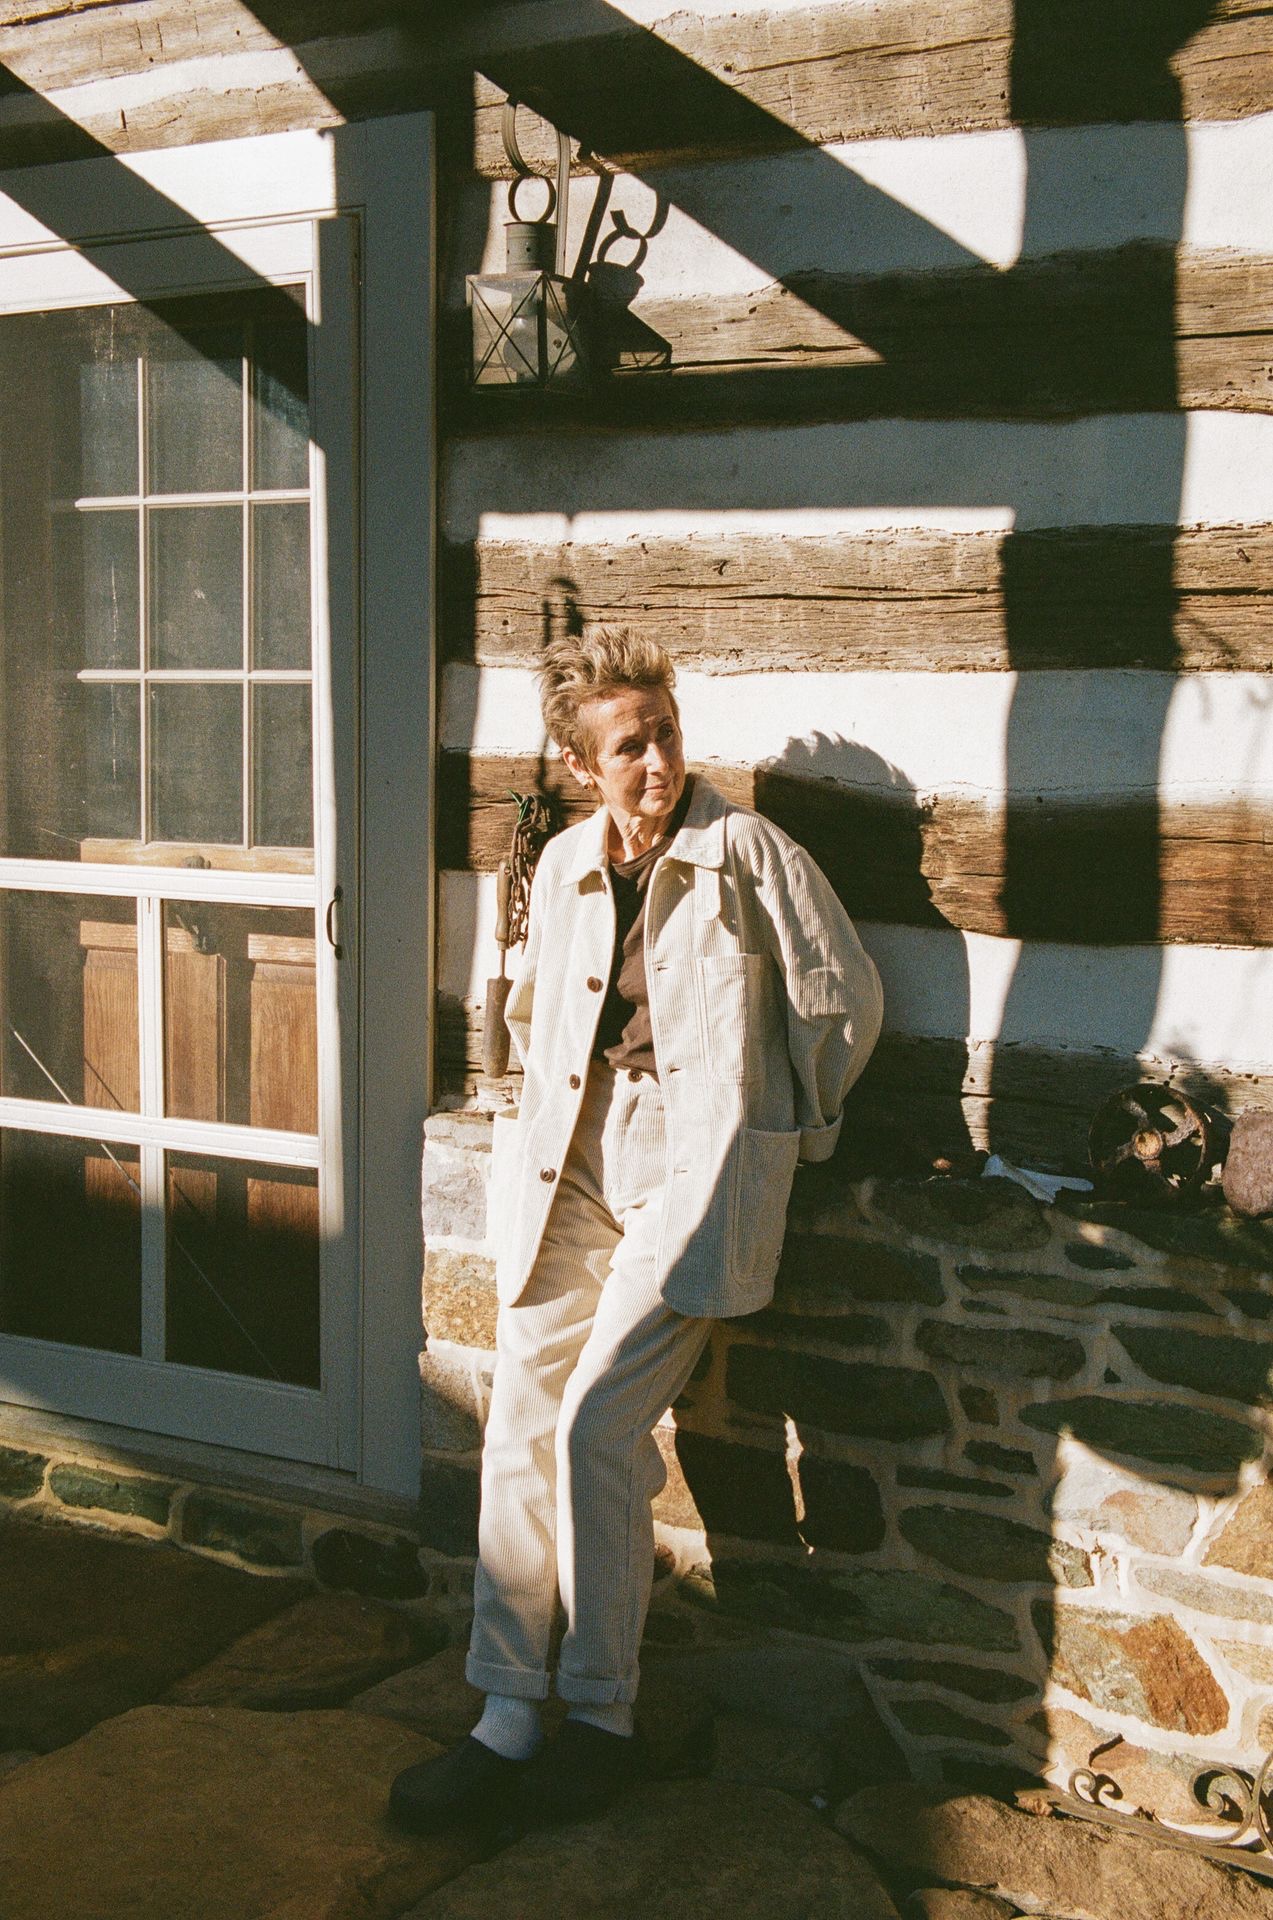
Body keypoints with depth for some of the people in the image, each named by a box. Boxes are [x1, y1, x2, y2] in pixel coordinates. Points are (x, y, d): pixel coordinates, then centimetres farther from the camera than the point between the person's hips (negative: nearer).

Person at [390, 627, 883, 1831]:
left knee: (594, 1426, -15)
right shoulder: (563, 864, 10)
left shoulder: (750, 854, -5)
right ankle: (507, 1723, 6)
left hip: (696, 1172, -5)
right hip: (570, 1172, 5)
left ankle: (602, 1718, 2)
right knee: (520, 1428, -3)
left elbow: (846, 1000, 3)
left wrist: (779, 1127, 12)